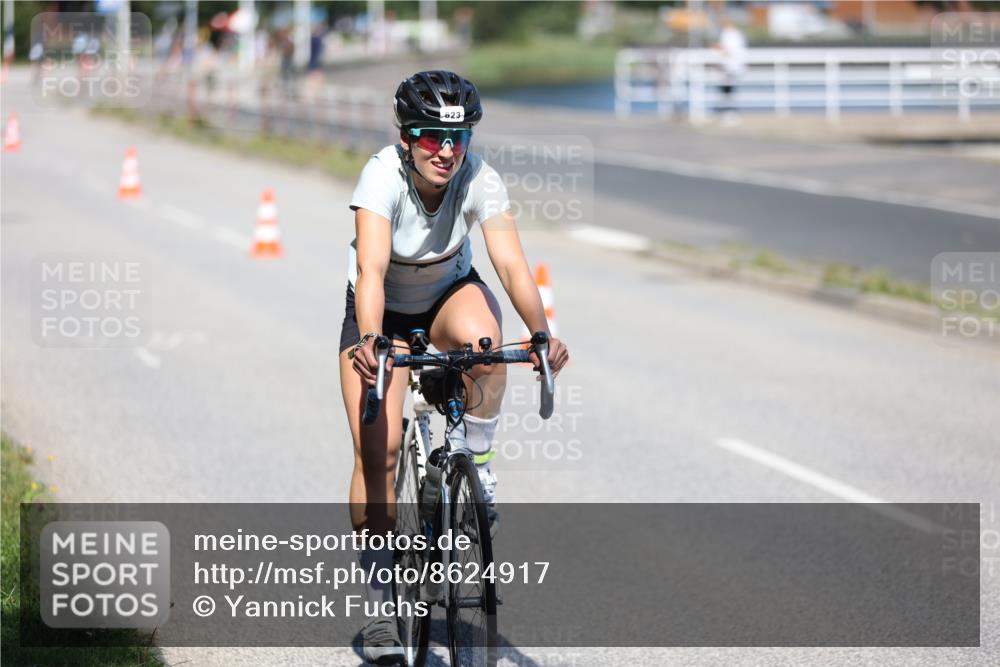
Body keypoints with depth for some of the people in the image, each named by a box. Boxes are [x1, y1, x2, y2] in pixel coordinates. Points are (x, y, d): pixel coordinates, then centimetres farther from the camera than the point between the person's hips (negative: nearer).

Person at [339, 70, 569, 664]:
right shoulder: (383, 176, -31)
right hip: (384, 311, -1)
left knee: (482, 338, -36)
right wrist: (369, 340, -59)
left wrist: (542, 333, -49)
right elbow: (371, 269, -43)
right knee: (376, 450, -13)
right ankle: (380, 603, -1)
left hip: (450, 294, 1)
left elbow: (512, 263, -34)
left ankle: (478, 462, -10)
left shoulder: (479, 179, -26)